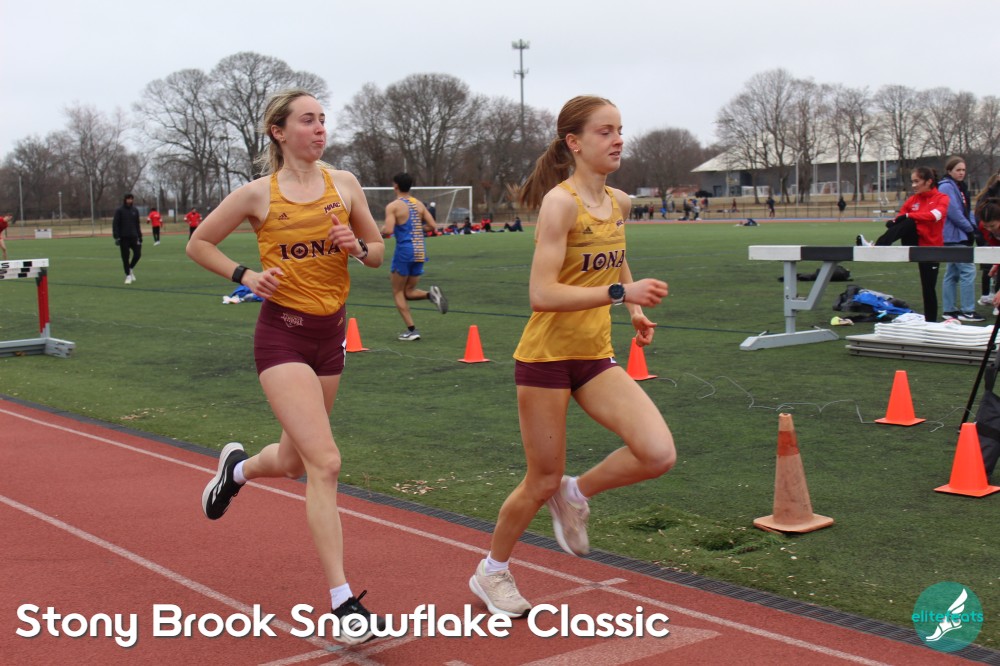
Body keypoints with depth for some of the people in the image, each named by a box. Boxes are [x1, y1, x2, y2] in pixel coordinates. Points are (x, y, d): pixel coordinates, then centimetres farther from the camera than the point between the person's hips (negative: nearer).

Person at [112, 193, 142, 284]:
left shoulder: (135, 210, 9)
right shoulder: (119, 210, -3)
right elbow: (115, 224, -6)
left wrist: (140, 237, 12)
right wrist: (116, 237, -14)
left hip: (133, 236, 3)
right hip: (123, 238, -3)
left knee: (138, 254, -5)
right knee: (125, 257, -1)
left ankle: (131, 268, 21)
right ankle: (128, 275, 8)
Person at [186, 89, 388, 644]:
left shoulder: (343, 183, 5)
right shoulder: (258, 194, -4)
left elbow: (378, 253, 12)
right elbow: (198, 244, 8)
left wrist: (357, 247, -9)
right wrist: (244, 275, -8)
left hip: (330, 332, 5)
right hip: (283, 333, -5)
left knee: (294, 462, 17)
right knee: (324, 462, -16)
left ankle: (237, 468, 53)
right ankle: (343, 601, -11)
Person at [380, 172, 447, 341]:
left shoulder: (393, 206, -7)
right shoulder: (419, 204, 10)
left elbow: (388, 231, -18)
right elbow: (433, 227, 7)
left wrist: (382, 230, 5)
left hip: (404, 251, -6)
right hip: (420, 252, 6)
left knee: (398, 292, 8)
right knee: (409, 291, 17)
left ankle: (411, 330, -1)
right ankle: (431, 294, -14)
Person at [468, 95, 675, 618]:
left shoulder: (619, 203, 5)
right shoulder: (560, 202, -17)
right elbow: (542, 294, -25)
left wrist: (636, 312, 15)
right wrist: (620, 293, -29)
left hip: (596, 358, 6)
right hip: (545, 358, -6)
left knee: (658, 454, -13)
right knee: (543, 482, 5)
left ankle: (576, 495, 15)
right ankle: (492, 571, 31)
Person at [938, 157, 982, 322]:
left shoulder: (960, 187, 17)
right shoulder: (946, 187, -12)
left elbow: (967, 210, 19)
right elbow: (954, 212, -19)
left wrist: (973, 226, 2)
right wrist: (969, 229, -12)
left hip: (959, 237, 10)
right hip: (953, 236, -10)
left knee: (952, 273, 11)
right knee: (968, 270, -12)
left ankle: (949, 310, 16)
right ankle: (967, 311, -11)